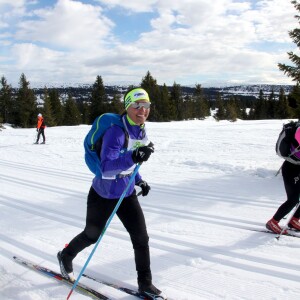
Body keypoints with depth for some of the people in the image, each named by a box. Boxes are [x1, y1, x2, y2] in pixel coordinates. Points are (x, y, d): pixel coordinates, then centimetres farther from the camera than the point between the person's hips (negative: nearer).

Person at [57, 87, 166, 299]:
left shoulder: (141, 131, -2)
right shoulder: (116, 131, -27)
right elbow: (106, 167, -37)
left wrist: (140, 180, 6)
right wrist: (133, 157, -52)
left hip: (127, 194, 6)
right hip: (103, 194, -5)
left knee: (141, 237, -1)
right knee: (92, 235, 16)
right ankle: (66, 257, 47)